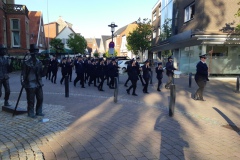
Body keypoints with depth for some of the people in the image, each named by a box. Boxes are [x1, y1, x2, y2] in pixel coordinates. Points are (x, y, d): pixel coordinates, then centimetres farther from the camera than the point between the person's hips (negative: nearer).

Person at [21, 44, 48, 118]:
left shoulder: (39, 62, 7)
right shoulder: (26, 63, -7)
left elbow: (42, 74, 6)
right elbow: (23, 74, -5)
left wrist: (45, 67, -7)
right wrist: (23, 82, -13)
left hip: (38, 84, 5)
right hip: (30, 85, -5)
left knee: (40, 99, 12)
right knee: (31, 100, 2)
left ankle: (39, 112, 27)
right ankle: (31, 113, 18)